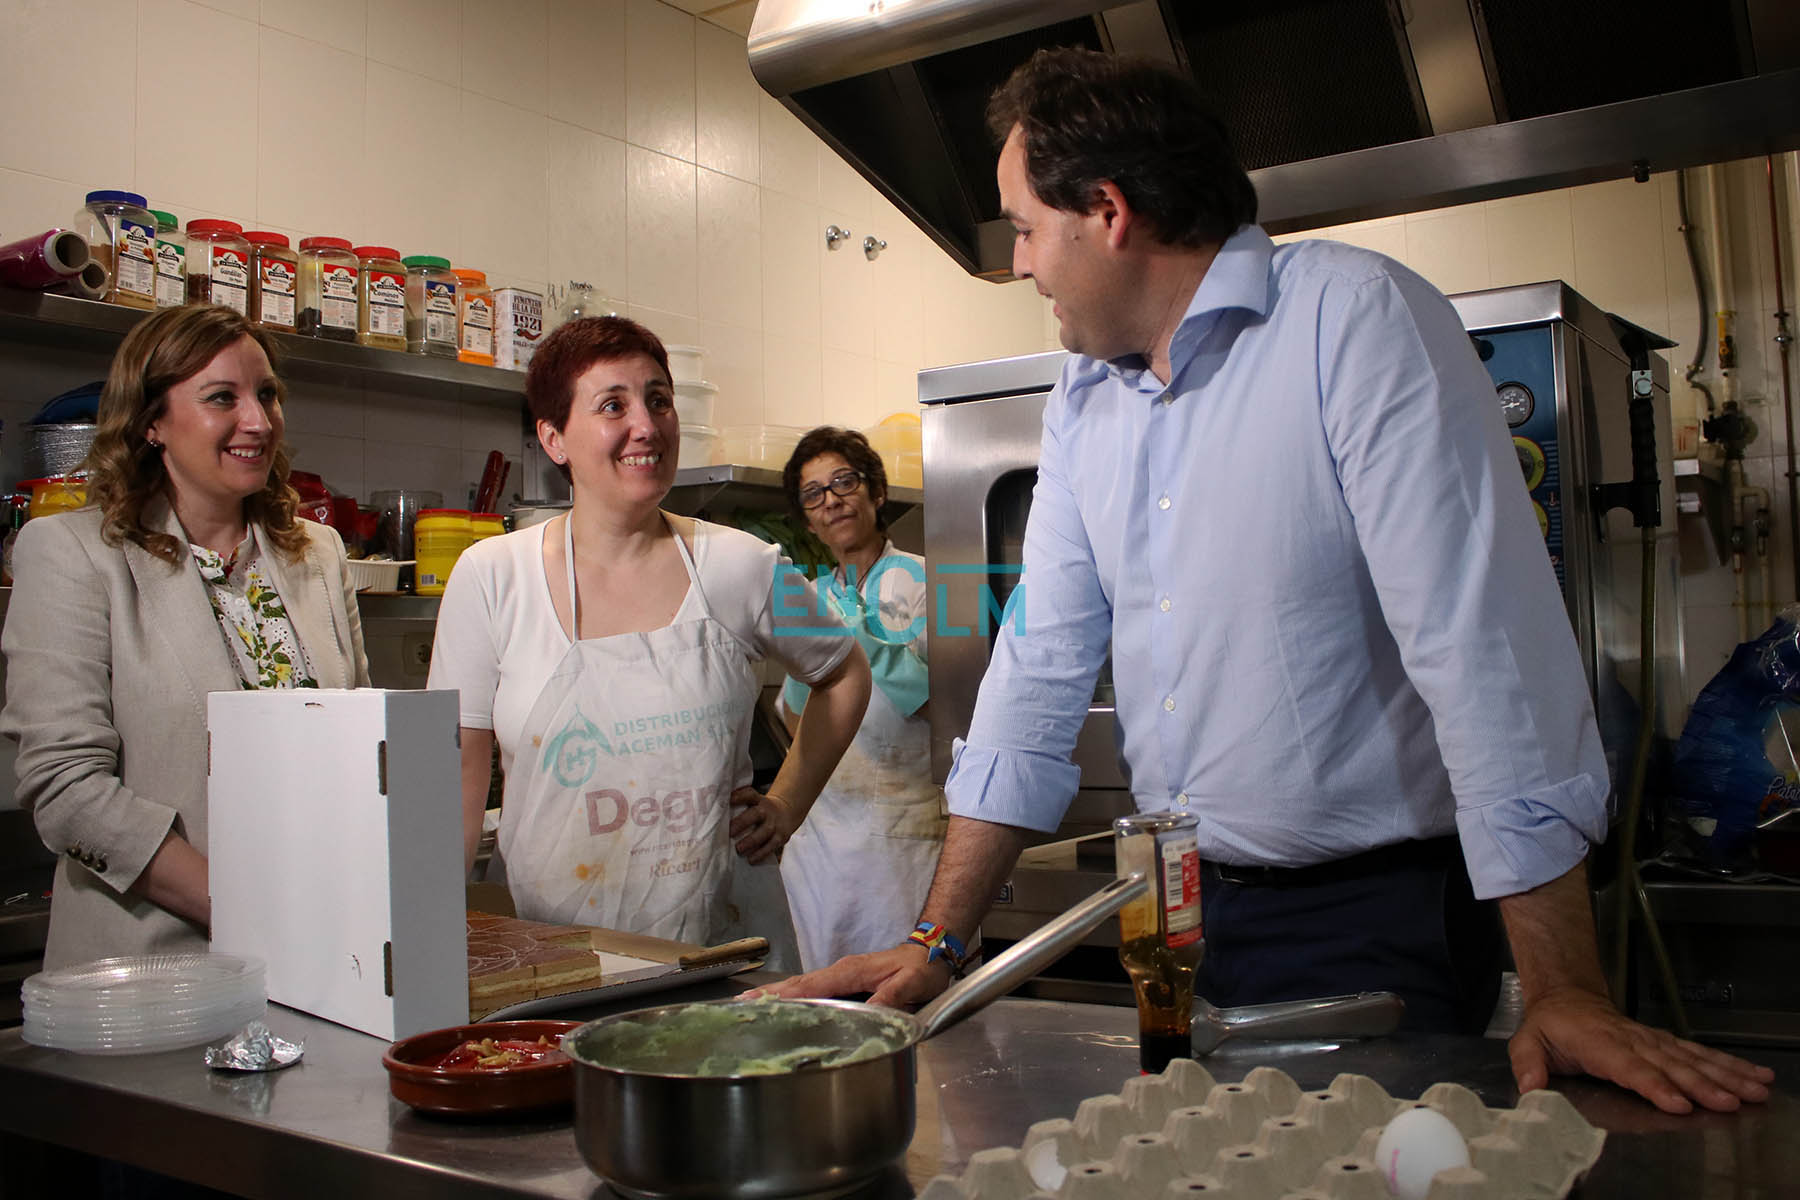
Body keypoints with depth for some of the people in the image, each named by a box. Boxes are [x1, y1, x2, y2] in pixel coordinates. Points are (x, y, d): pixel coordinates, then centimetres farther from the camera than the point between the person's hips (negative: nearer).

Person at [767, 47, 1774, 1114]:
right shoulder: (1084, 400, 6)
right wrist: (937, 943, 2)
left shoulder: (1357, 317, -16)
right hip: (1180, 911, 6)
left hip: (1375, 922, -6)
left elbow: (1484, 646, -23)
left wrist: (1566, 995, -24)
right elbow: (1043, 668, 6)